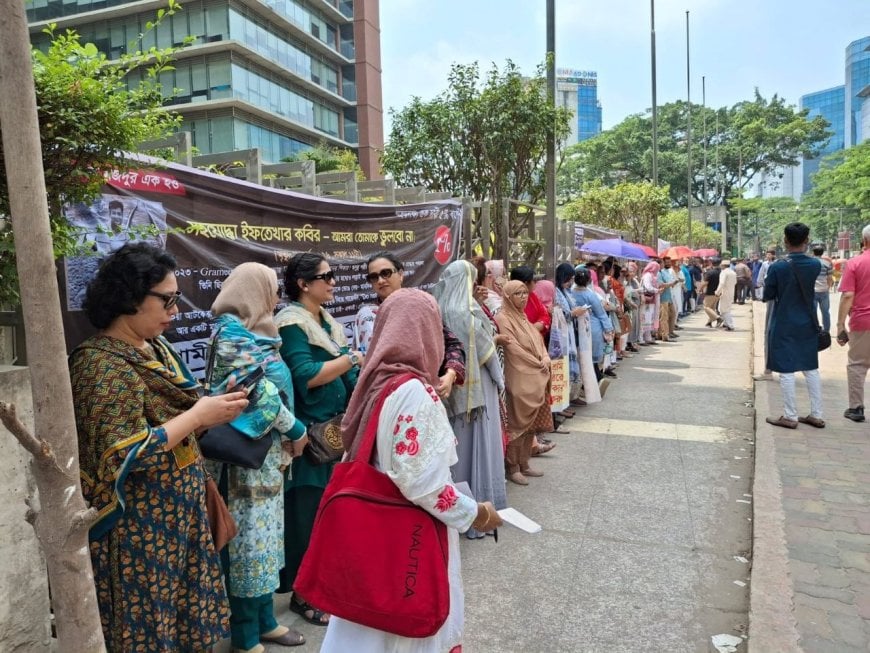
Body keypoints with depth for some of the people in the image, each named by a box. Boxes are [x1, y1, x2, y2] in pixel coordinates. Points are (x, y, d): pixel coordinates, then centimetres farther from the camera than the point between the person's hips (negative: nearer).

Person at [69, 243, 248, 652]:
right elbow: (125, 456, -27)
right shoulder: (104, 365, -22)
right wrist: (199, 416, -23)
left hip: (176, 511, 8)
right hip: (138, 527, -8)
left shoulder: (155, 348, 5)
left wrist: (212, 409, -2)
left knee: (181, 617, 21)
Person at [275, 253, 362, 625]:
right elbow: (306, 376, -24)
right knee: (308, 512, 2)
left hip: (336, 428, 8)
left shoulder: (326, 322, 13)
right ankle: (303, 593, 19)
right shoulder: (291, 323, -13)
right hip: (309, 434, -8)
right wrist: (353, 358, -18)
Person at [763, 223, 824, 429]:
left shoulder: (777, 267, -16)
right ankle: (816, 415, 19)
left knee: (786, 370, 1)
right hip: (808, 324, 5)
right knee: (811, 368, 13)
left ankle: (790, 417, 5)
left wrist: (768, 281, 10)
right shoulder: (816, 265, -3)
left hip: (784, 326, -5)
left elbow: (767, 296, -6)